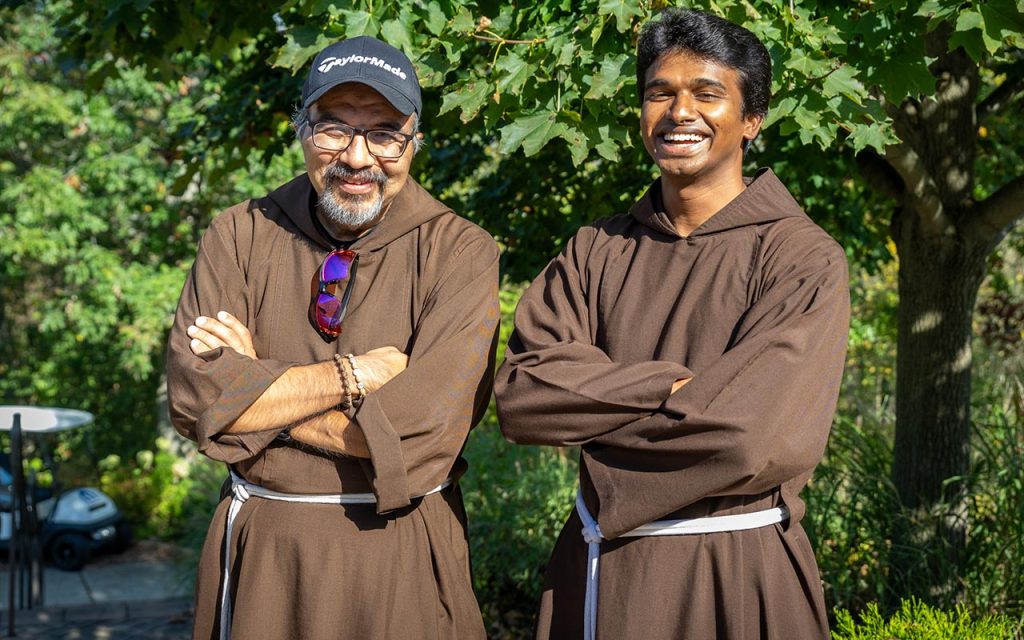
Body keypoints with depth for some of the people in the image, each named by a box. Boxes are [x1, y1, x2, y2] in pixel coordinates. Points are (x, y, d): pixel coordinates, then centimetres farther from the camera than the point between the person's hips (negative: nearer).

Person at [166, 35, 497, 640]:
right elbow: (193, 395, -13)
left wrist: (255, 389, -14)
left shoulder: (460, 251, -10)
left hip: (400, 557, -2)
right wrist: (356, 373, -18)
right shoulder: (239, 236, -1)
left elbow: (420, 433, -20)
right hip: (259, 552, 2)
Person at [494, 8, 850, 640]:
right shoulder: (597, 250, 5)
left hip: (734, 581, -4)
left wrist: (590, 413, -10)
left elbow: (753, 440, -21)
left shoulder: (804, 259, -9)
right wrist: (669, 386, -18)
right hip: (596, 566, 4)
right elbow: (519, 394, -8)